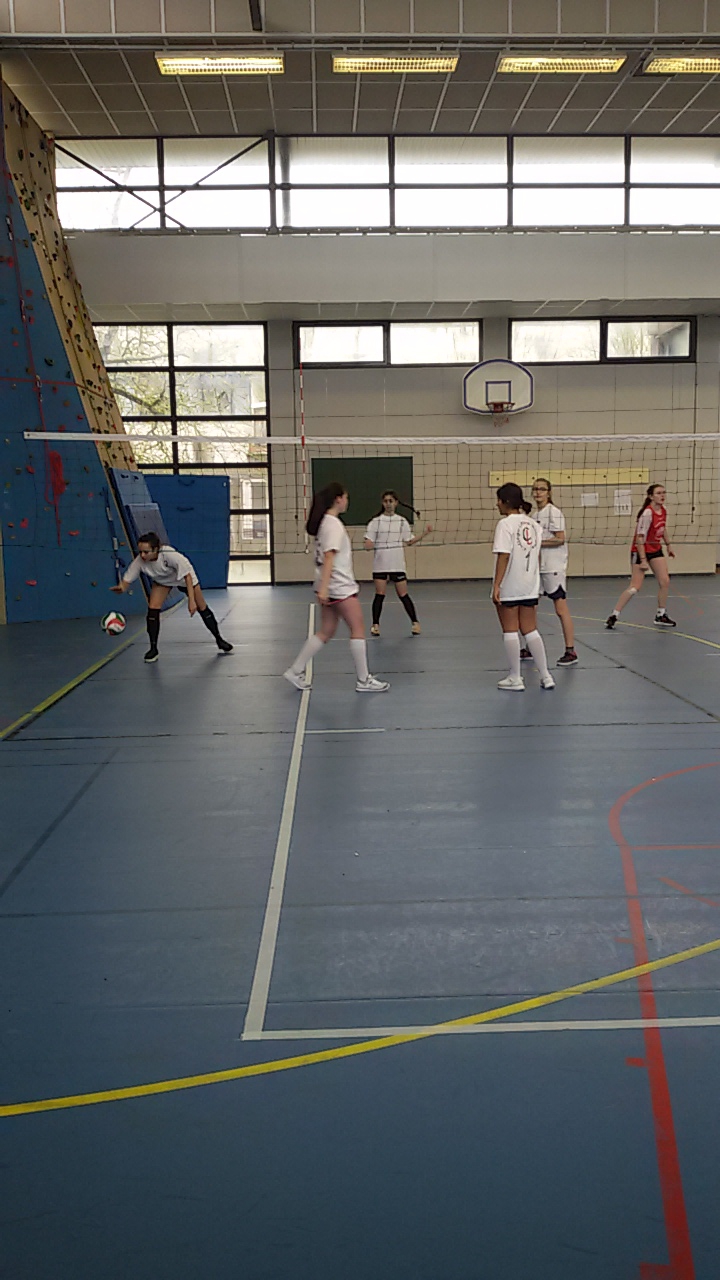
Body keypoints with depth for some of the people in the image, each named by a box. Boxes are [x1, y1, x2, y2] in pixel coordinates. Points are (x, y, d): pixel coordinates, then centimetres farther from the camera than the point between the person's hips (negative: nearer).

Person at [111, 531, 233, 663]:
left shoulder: (170, 555, -43)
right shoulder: (139, 561, -33)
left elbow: (187, 576, -35)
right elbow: (127, 580, -28)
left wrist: (191, 600, -38)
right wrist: (121, 588, -53)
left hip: (183, 577, -3)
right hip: (162, 580, 3)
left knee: (202, 608, 2)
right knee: (152, 609, -15)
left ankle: (219, 640, 24)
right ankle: (153, 649, -1)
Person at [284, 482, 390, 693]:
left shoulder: (325, 522, 13)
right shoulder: (333, 524, -16)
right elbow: (329, 557, -23)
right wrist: (323, 587, -28)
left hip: (332, 587, 10)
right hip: (339, 586, -10)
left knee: (326, 632, 12)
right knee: (358, 629, -2)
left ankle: (296, 671, 12)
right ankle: (363, 681, 3)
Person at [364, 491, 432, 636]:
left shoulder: (402, 521, 7)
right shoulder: (376, 522, 2)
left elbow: (409, 542, 12)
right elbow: (369, 543, 0)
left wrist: (424, 534, 0)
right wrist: (368, 545, -24)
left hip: (397, 563, 0)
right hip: (380, 563, 0)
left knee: (403, 594, 1)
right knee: (379, 594, -3)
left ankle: (415, 623, 11)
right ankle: (375, 625, 6)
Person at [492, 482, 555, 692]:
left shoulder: (505, 524, -12)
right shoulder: (534, 524, 8)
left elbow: (503, 557, -19)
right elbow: (537, 556, 13)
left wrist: (496, 585, -18)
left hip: (509, 588, -6)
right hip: (530, 587, 6)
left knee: (510, 632, 3)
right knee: (531, 630, 13)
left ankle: (515, 678, 9)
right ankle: (545, 676, 13)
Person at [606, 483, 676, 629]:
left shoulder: (663, 509, 0)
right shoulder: (647, 513, -24)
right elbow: (640, 538, -24)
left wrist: (668, 545, 20)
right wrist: (643, 560, -26)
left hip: (656, 550, 8)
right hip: (640, 551, -8)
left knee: (665, 581, 0)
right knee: (635, 587, -9)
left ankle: (660, 616, 14)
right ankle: (614, 616, 1)